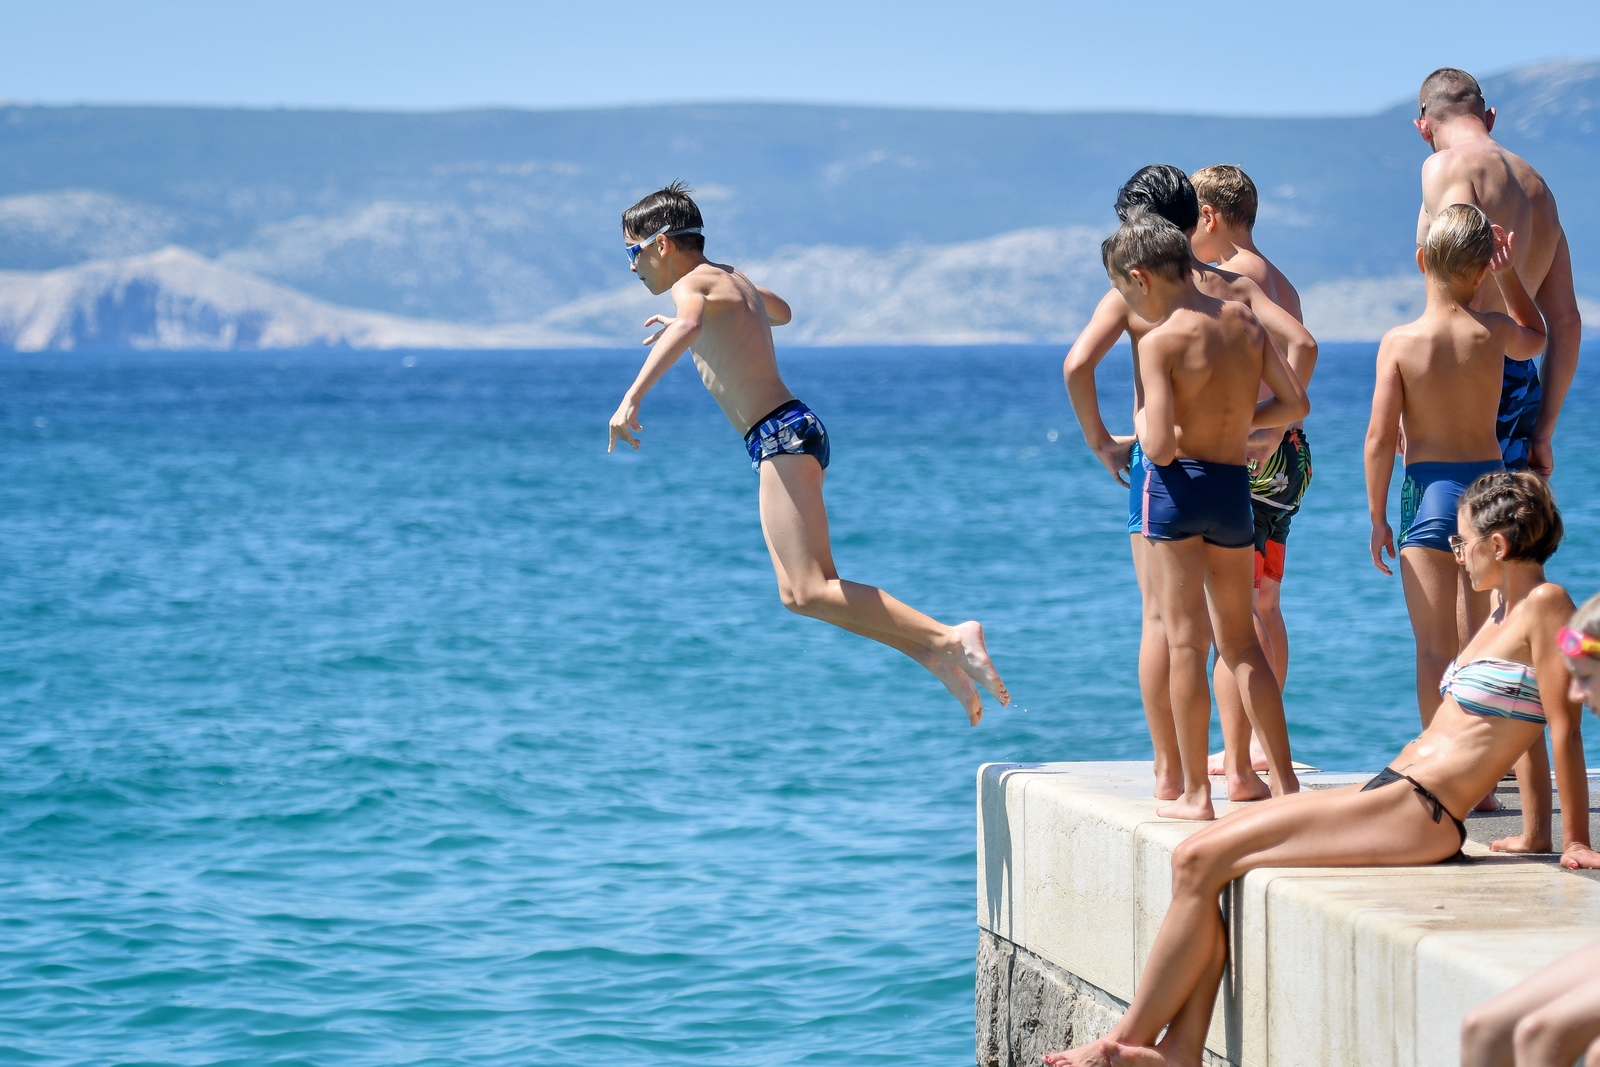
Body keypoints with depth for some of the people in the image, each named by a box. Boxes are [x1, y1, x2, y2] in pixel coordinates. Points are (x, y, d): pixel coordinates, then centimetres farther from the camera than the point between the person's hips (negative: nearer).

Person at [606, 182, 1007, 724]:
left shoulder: (693, 283, -6)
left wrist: (632, 398, -41)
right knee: (812, 590, 9)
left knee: (808, 593, -17)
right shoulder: (734, 281, 22)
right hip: (792, 434, 10)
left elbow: (687, 325, -32)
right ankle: (938, 658, 3)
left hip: (781, 435, -10)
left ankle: (949, 638, -23)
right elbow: (780, 311, 46)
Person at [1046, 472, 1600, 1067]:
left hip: (1416, 813, -10)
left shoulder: (1546, 605, -8)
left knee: (1201, 862, -13)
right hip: (1388, 794, 10)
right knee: (1200, 858, -1)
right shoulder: (1501, 616, 20)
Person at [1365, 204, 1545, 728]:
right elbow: (1535, 338, 23)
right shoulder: (1493, 331, -3)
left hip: (1428, 489, -2)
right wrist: (1508, 273, 18)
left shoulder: (1399, 342, -10)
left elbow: (1380, 438, -10)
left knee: (1434, 647, 1)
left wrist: (1377, 517, 0)